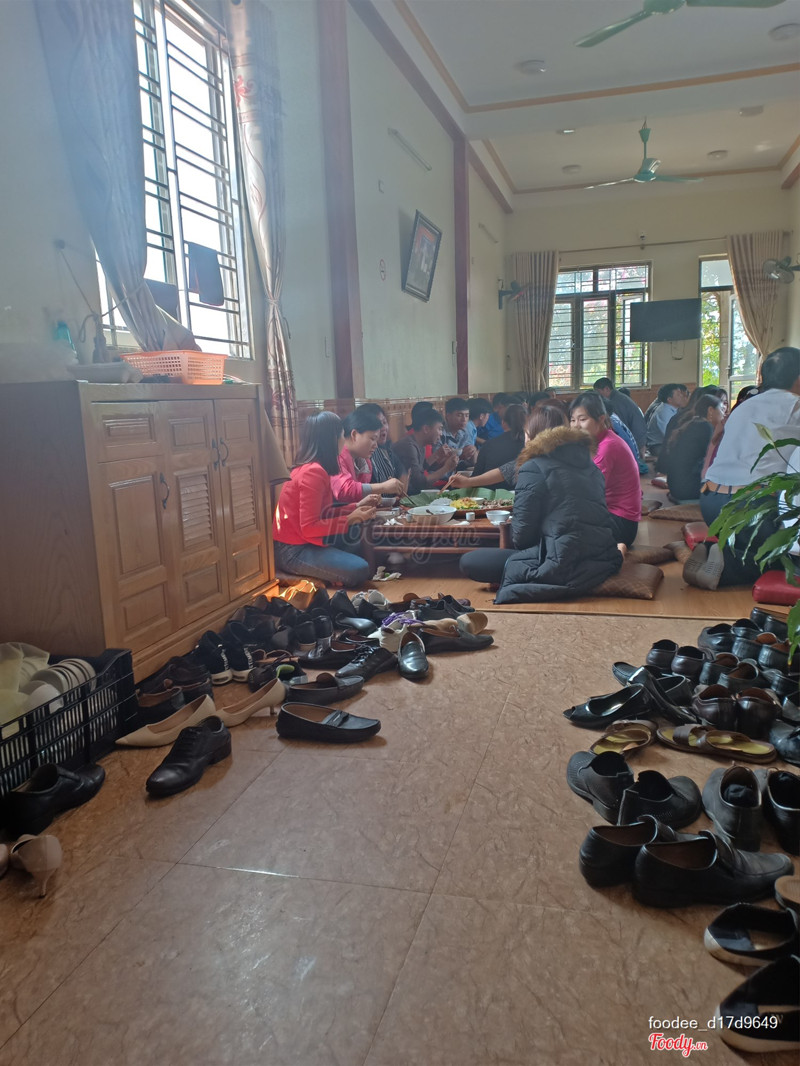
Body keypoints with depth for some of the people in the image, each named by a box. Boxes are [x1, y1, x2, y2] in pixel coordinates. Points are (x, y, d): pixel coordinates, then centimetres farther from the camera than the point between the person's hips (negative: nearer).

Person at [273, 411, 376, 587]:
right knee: (359, 571, -19)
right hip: (293, 550, -10)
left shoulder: (315, 468, 8)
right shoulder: (314, 472, -22)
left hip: (303, 541, 10)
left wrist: (357, 507, 8)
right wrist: (350, 519, -18)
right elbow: (309, 528, -25)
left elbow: (322, 513, 11)